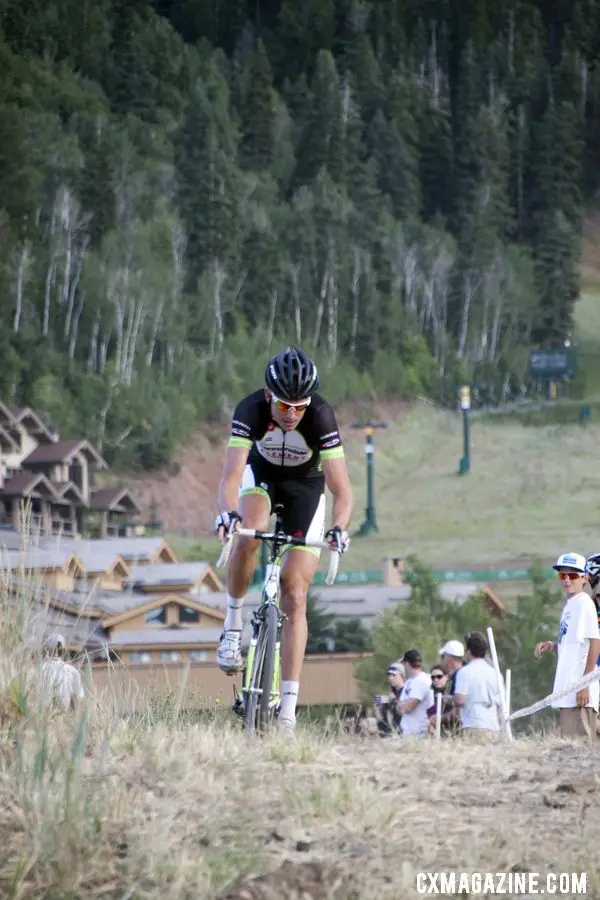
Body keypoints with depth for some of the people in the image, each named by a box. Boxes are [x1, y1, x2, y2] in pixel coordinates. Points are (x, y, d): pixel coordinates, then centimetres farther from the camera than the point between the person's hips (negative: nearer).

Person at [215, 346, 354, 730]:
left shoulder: (321, 417, -33)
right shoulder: (251, 410, -31)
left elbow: (342, 489, -36)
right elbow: (232, 475, -40)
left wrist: (339, 527, -54)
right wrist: (228, 512, -60)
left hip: (306, 486, -1)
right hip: (261, 474, 1)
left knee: (295, 597, -8)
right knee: (250, 535, -36)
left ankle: (289, 708, -7)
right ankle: (233, 622, -13)